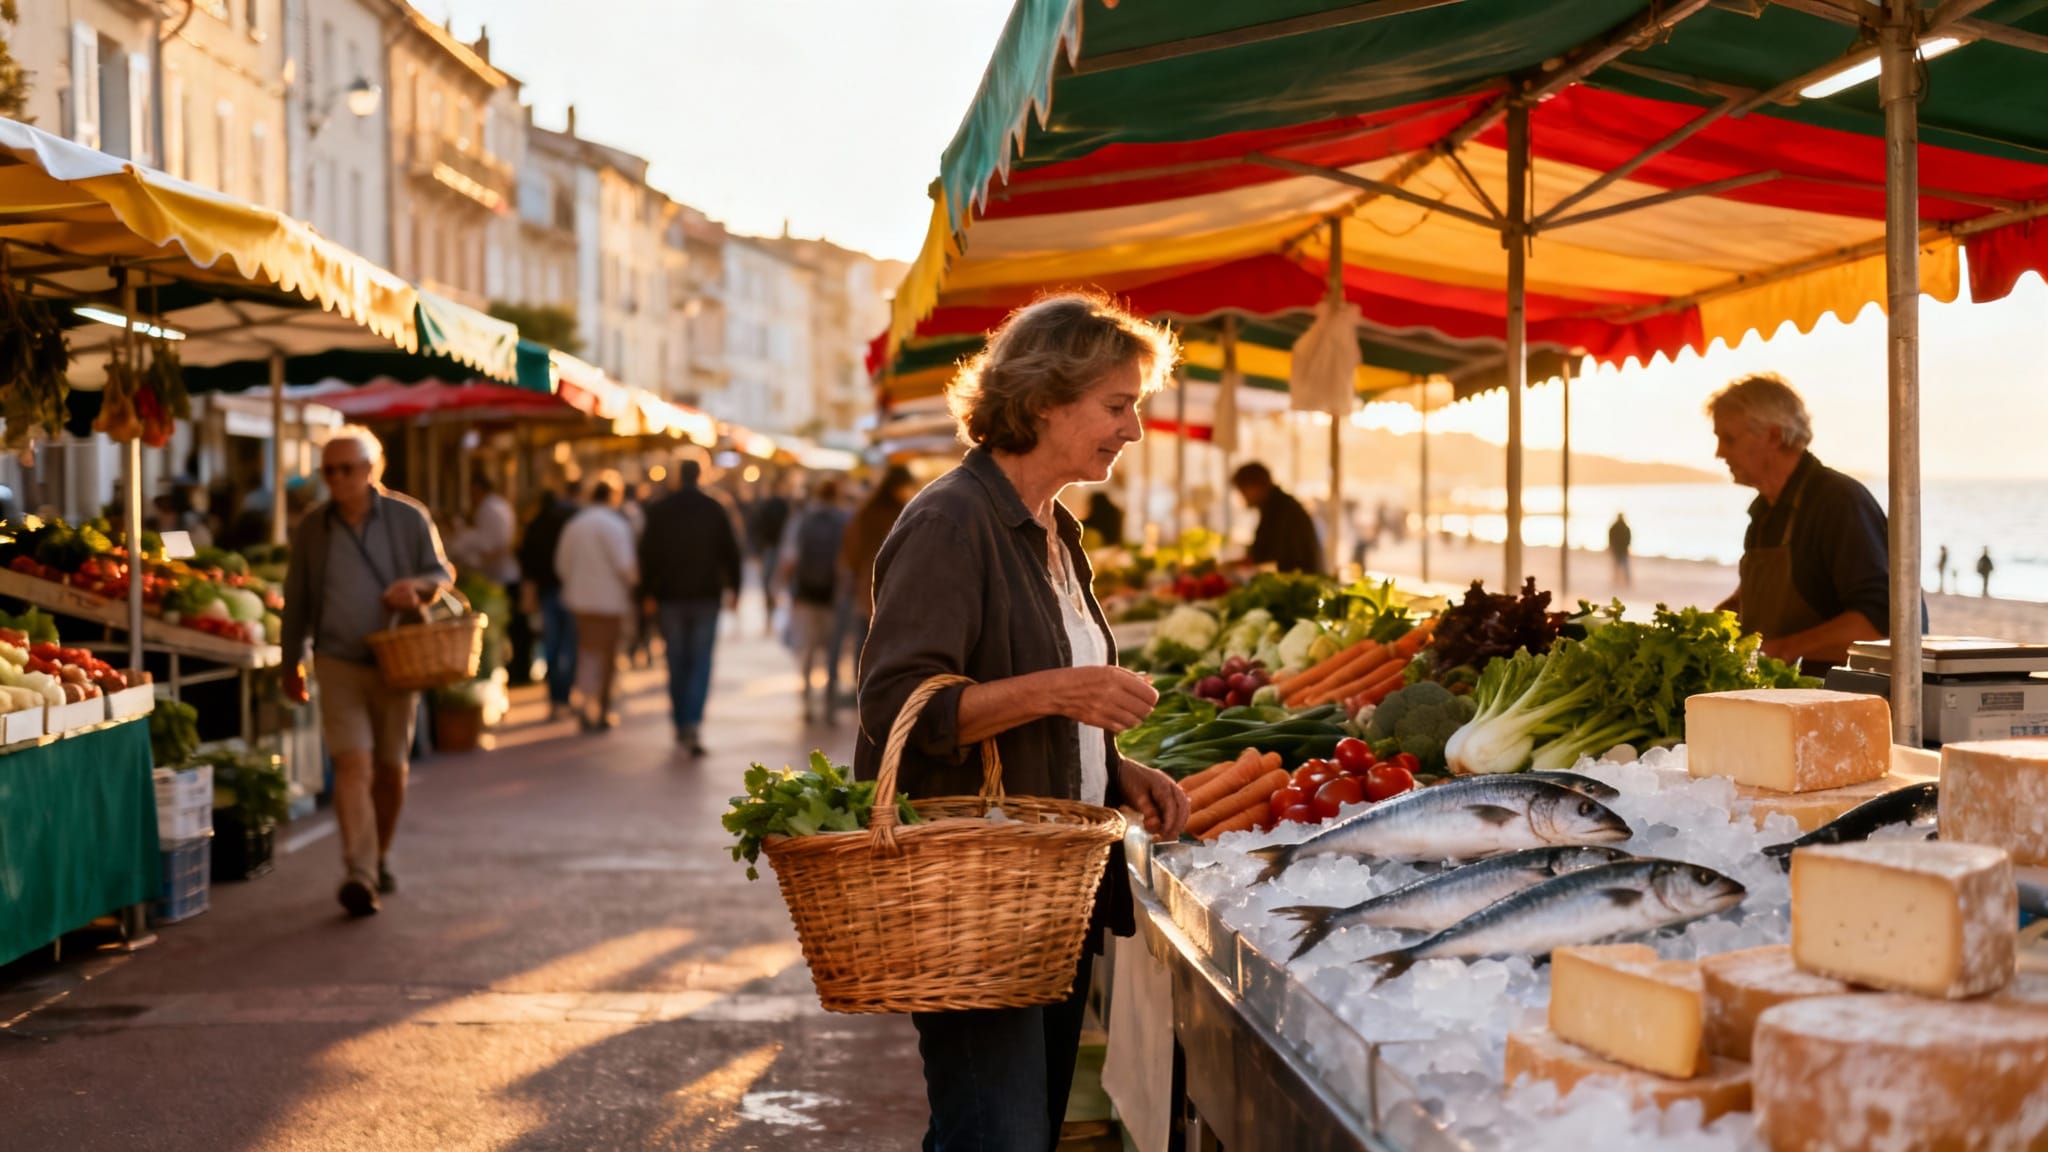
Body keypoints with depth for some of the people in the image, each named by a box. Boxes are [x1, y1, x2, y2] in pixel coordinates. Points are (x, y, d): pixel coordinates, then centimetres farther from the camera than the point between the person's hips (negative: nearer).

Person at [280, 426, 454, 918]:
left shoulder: (409, 518, 0)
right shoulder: (311, 528, 4)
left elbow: (444, 575, 7)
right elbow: (297, 601, 12)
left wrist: (418, 586, -16)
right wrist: (292, 664, 15)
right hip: (339, 664, -1)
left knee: (391, 769, 11)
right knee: (353, 765, -14)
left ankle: (380, 859, 31)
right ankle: (358, 875, -20)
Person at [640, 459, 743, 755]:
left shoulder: (658, 511, -2)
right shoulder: (716, 511, -2)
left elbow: (647, 554, 1)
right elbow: (731, 553, 3)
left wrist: (649, 592, 10)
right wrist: (733, 589, 14)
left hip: (670, 597, 1)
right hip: (706, 597, -1)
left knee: (677, 664, 11)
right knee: (701, 663, 0)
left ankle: (681, 726, 16)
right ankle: (693, 723, -16)